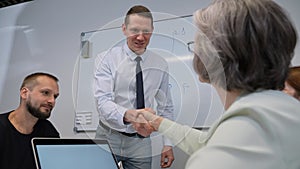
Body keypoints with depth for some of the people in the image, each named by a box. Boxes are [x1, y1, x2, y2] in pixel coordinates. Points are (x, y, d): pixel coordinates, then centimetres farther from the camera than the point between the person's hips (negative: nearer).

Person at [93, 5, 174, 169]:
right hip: (108, 137, -2)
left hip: (141, 141, 2)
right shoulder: (106, 59, -9)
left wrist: (168, 144, 2)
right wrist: (127, 115, -40)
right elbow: (103, 101, -21)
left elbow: (166, 108, 7)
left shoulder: (160, 65, 1)